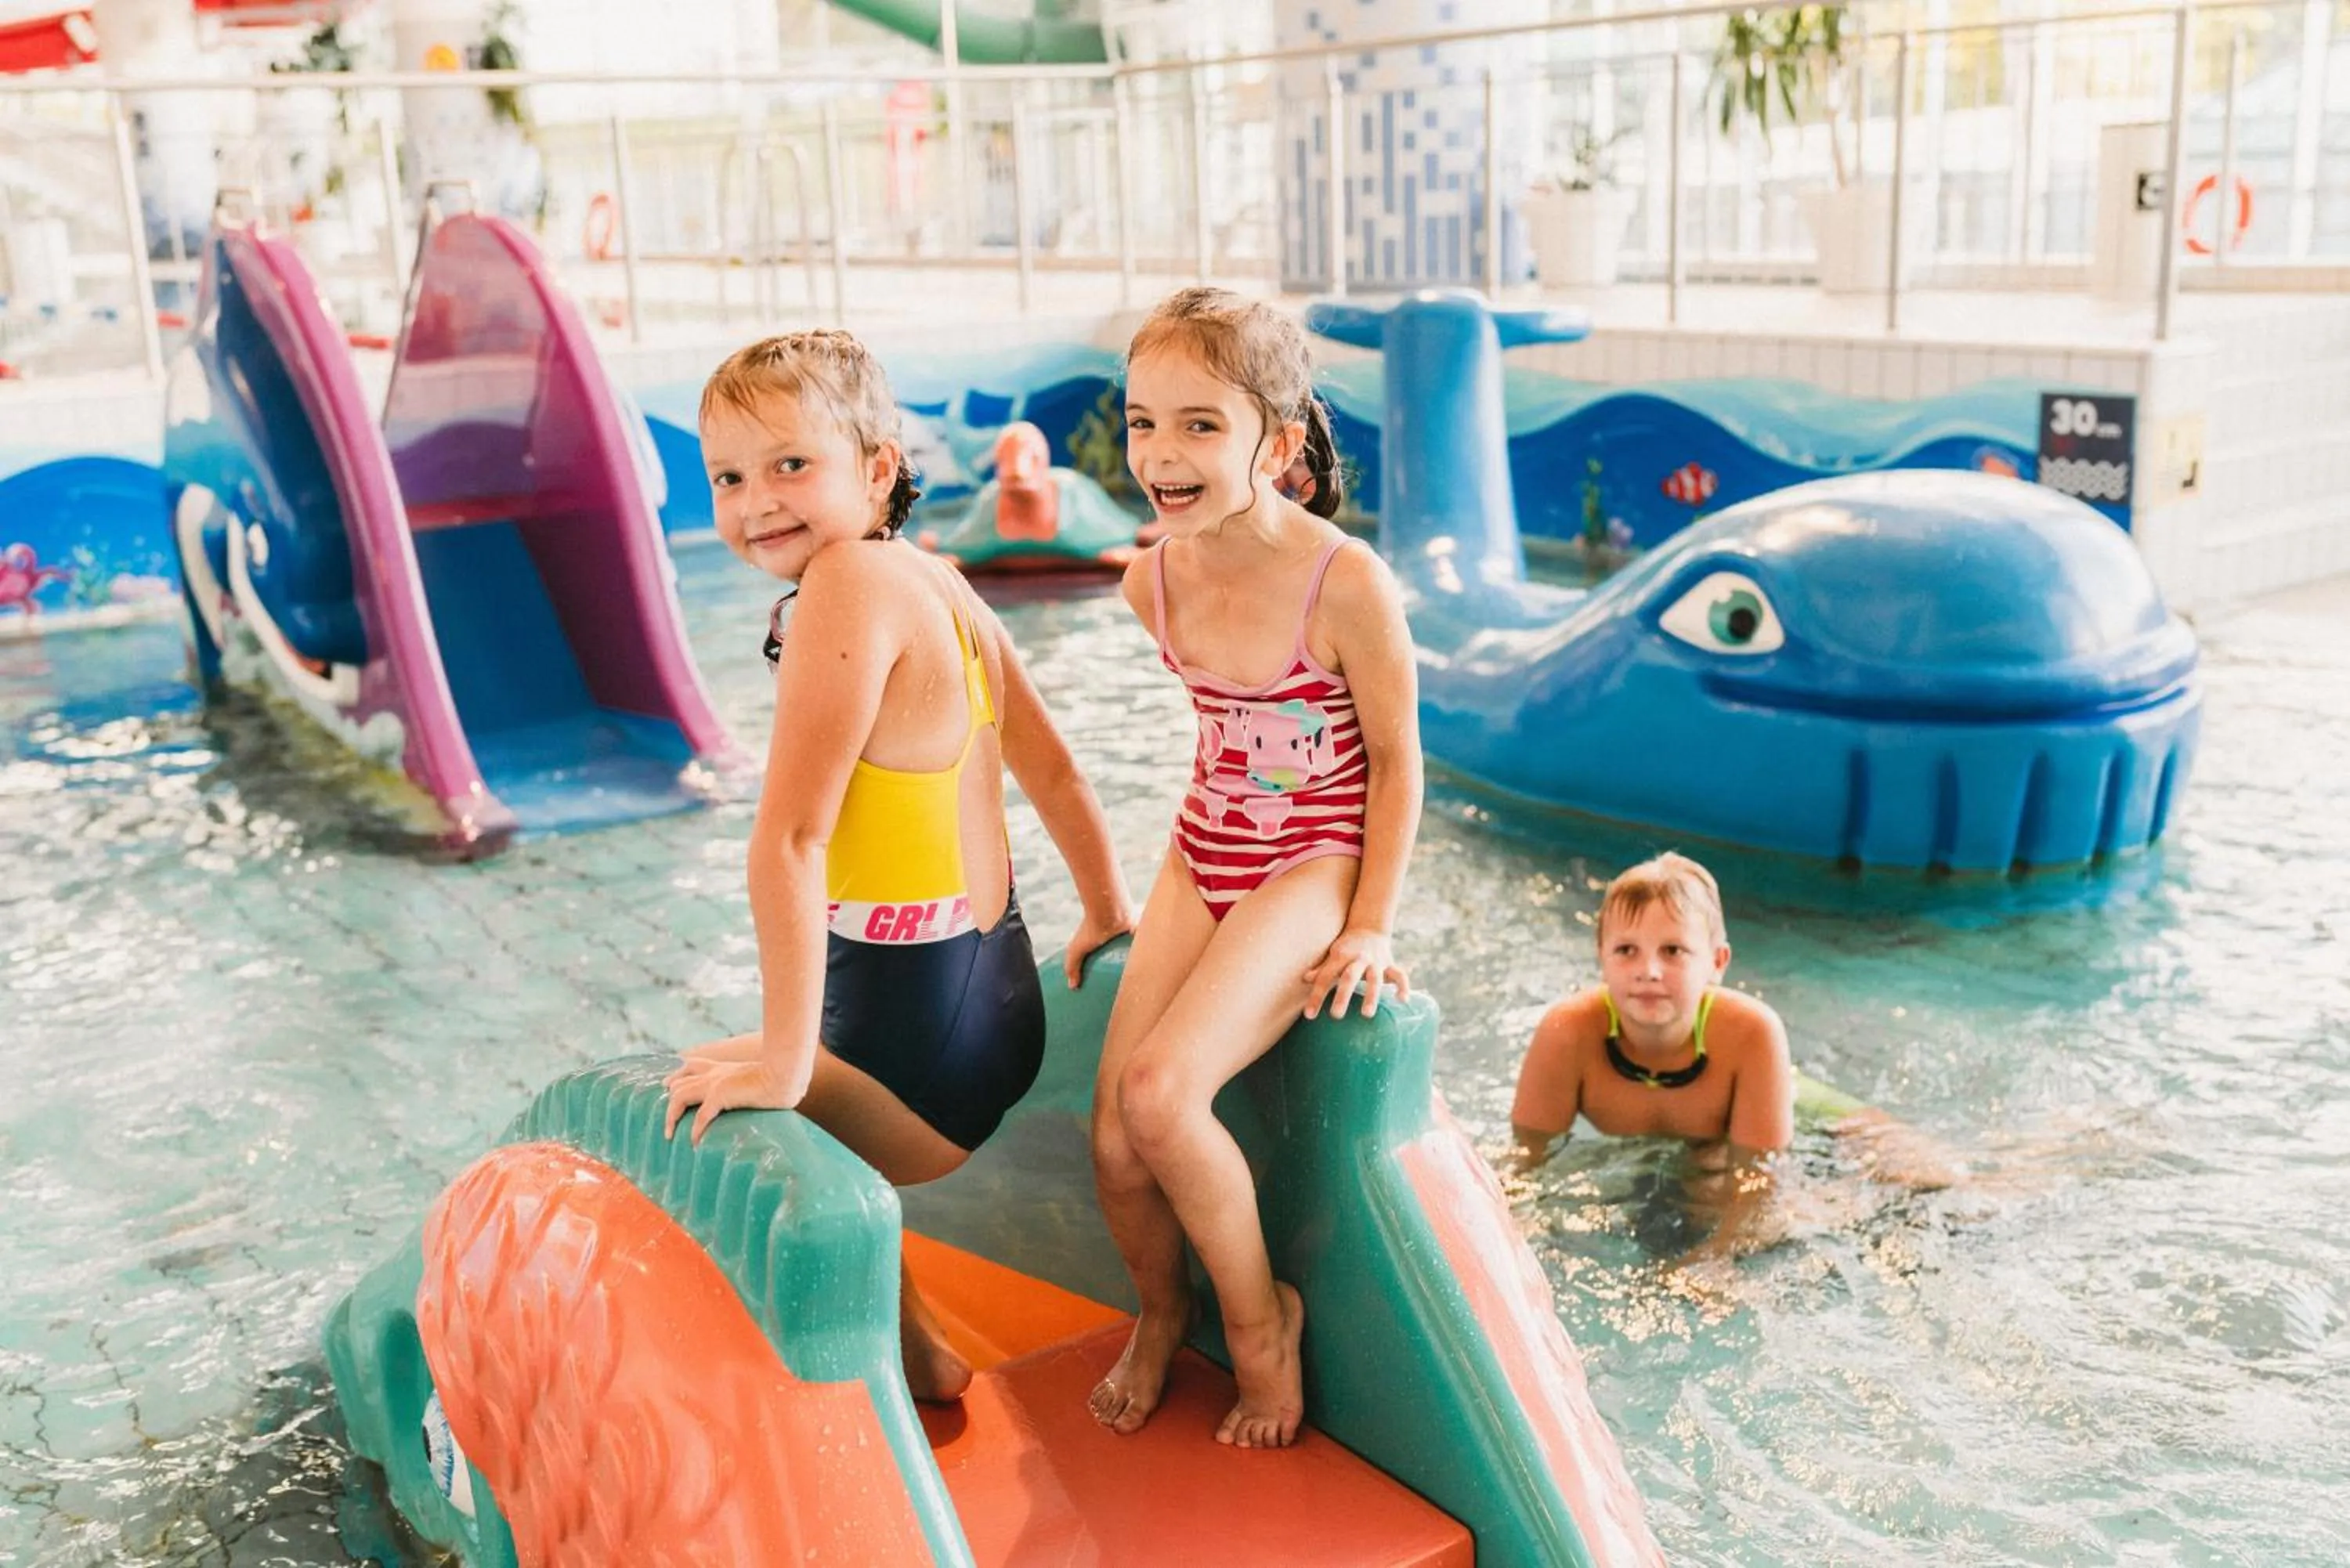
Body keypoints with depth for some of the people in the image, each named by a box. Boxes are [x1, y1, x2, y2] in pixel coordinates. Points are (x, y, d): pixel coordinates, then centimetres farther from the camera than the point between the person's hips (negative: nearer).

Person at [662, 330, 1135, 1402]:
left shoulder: (852, 581, -19)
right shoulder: (939, 583, 7)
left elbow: (791, 837, -24)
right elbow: (1052, 771, 17)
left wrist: (783, 1064, -21)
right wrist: (1107, 913, 30)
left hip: (918, 1037, -9)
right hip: (998, 999, 9)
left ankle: (915, 1362, 17)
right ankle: (918, 1362, 34)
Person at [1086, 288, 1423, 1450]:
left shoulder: (1345, 583, -21)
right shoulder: (1152, 583, -6)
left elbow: (1397, 758, -11)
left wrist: (1371, 927, -14)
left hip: (1315, 866, -5)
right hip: (1202, 861, 5)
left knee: (1159, 1093, -25)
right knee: (1114, 1138, -4)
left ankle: (1258, 1316, 3)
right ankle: (1160, 1309, 29)